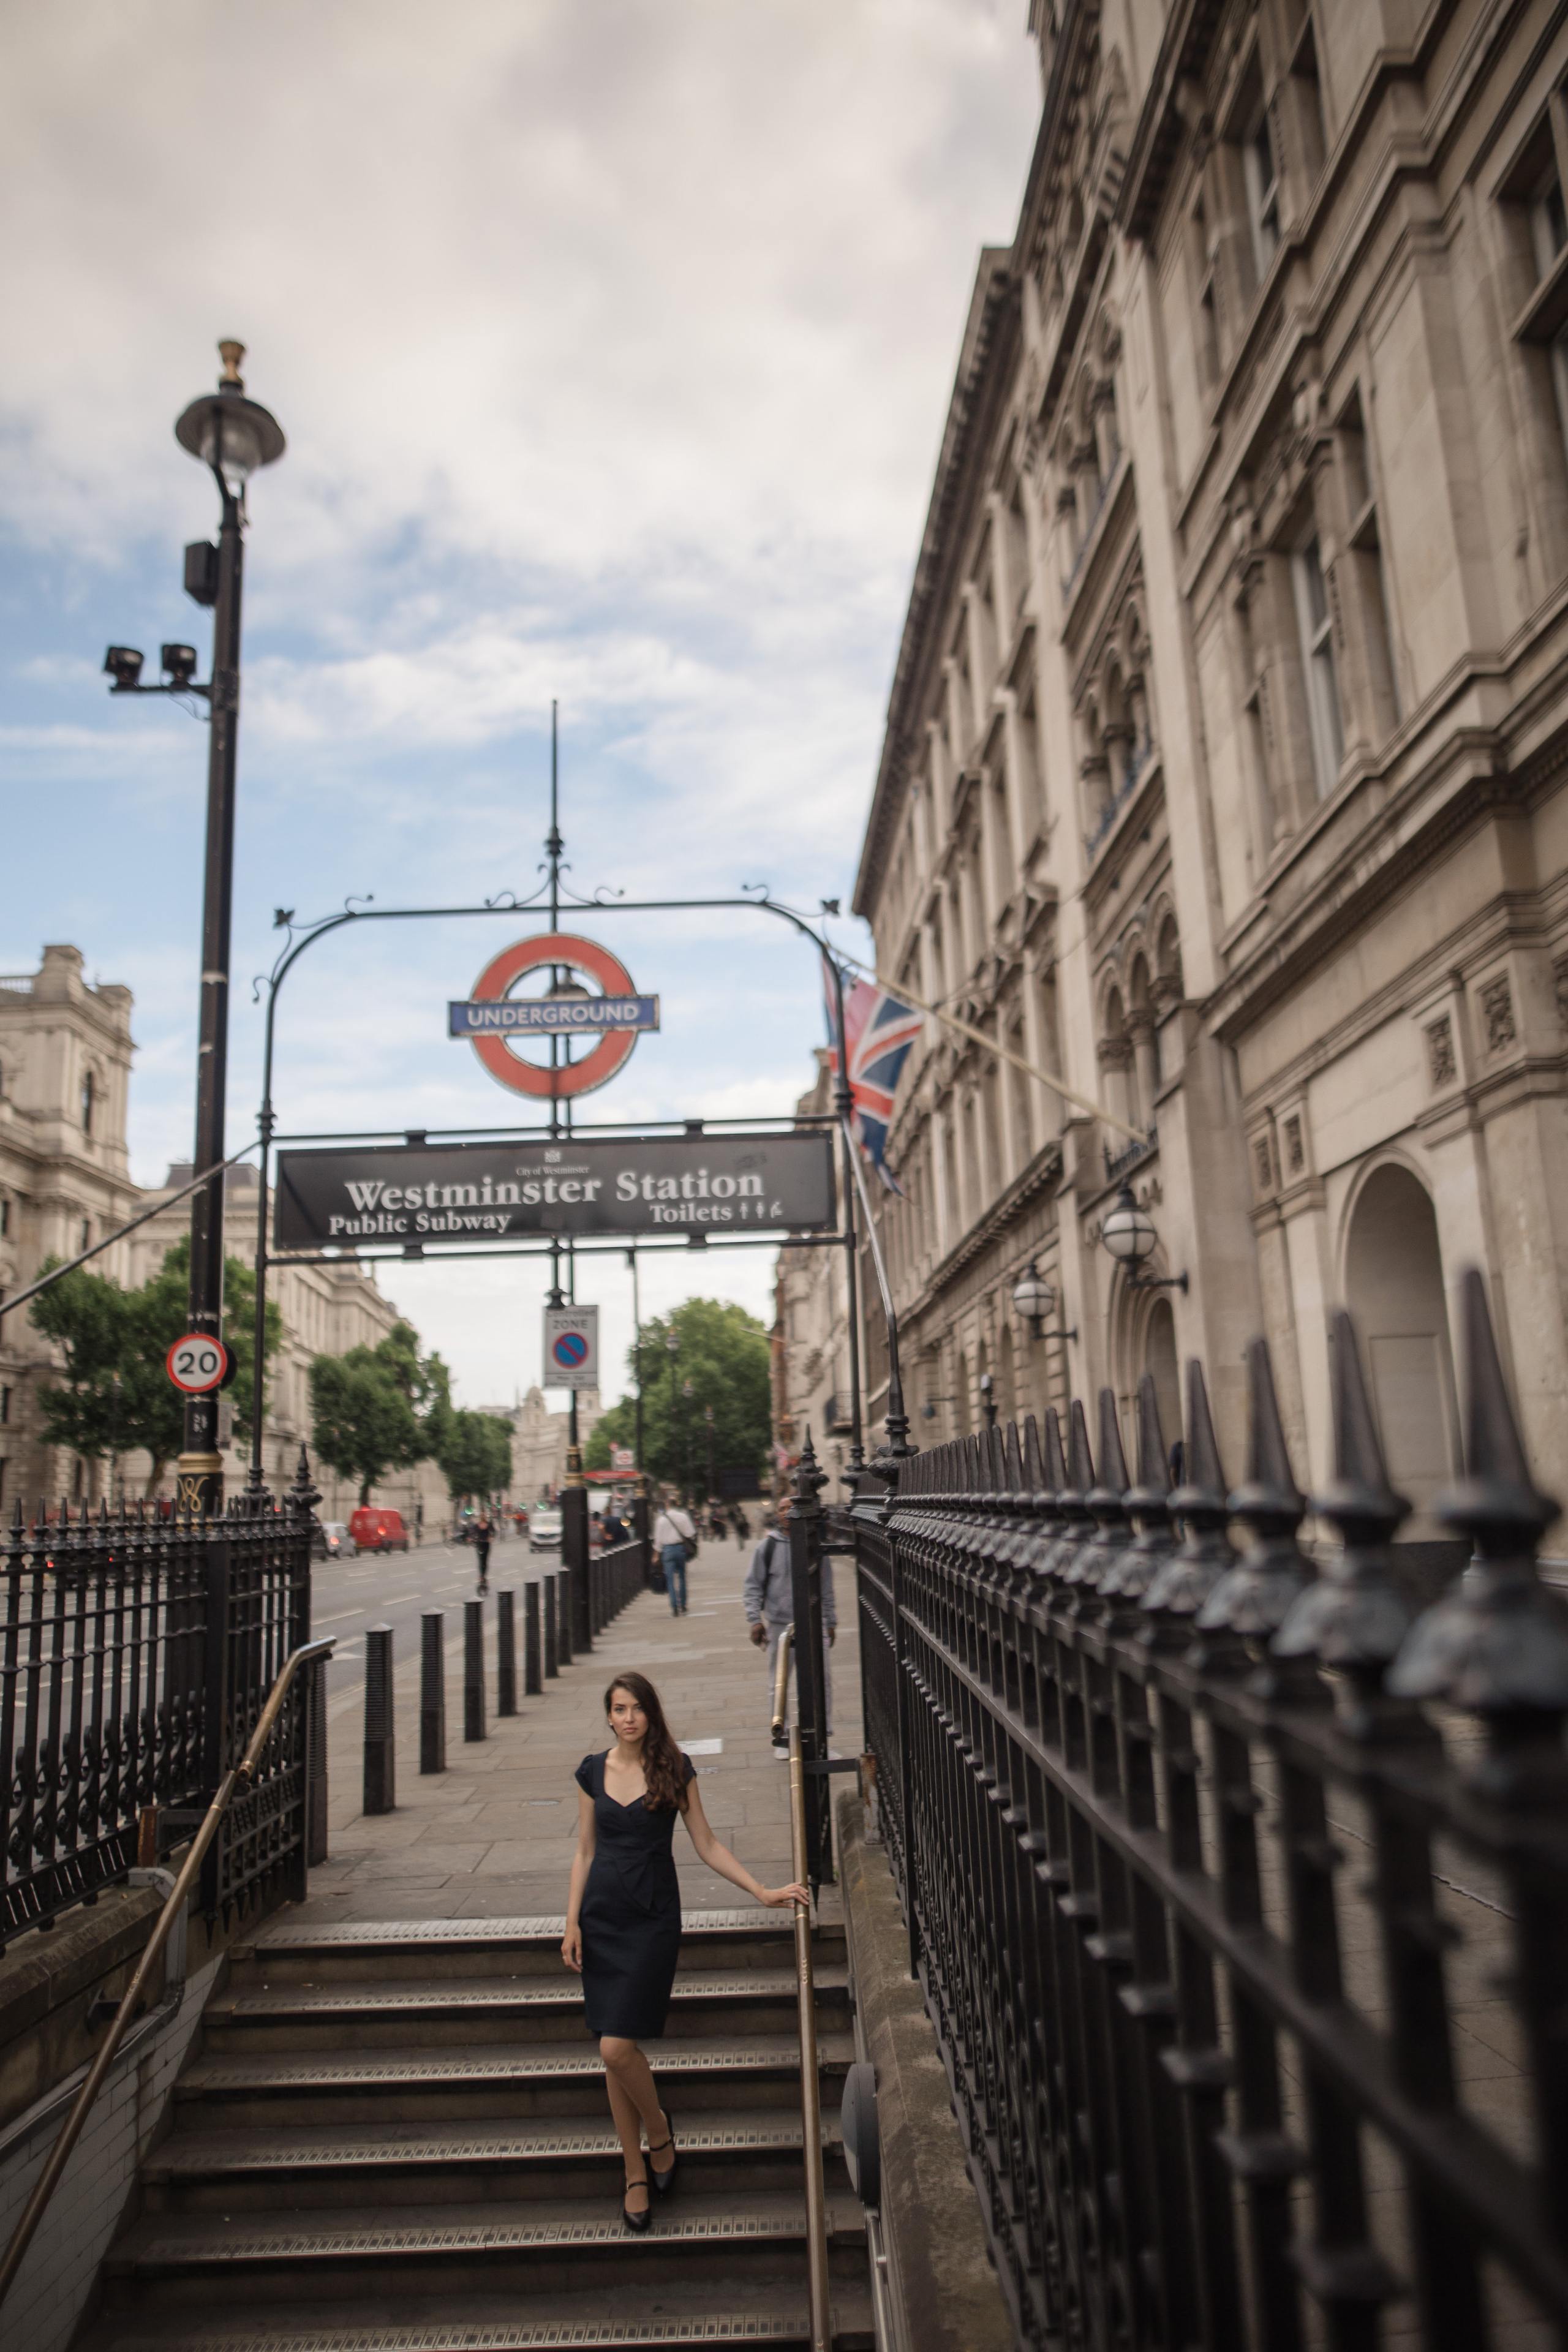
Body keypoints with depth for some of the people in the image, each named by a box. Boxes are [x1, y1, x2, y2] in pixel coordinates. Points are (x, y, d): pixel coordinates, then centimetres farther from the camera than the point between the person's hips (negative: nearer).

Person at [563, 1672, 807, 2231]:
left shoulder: (675, 1768, -3)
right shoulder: (593, 1771, 3)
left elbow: (706, 1845, 2)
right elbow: (585, 1852, 8)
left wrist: (763, 1892, -3)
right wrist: (573, 1922, 1)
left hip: (653, 1916, -3)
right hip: (602, 1913, 3)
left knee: (617, 2048, -12)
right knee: (613, 2054, 6)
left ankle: (658, 2127, 18)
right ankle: (636, 2173, 23)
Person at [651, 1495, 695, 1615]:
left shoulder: (661, 1519, -2)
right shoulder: (682, 1517, -2)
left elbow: (658, 1539, 1)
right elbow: (691, 1534, -4)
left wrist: (657, 1553, 8)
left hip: (667, 1549, -1)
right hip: (680, 1547, 1)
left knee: (670, 1579, 2)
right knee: (681, 1578, 13)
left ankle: (674, 1608, -3)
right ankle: (682, 1606, 15)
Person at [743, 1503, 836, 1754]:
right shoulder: (767, 1547, 1)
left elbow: (827, 1588, 13)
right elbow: (752, 1586, 4)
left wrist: (831, 1622, 14)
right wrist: (755, 1619, -6)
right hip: (778, 1623, -1)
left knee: (821, 1678, -4)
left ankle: (821, 1731, 9)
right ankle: (781, 1735, 18)